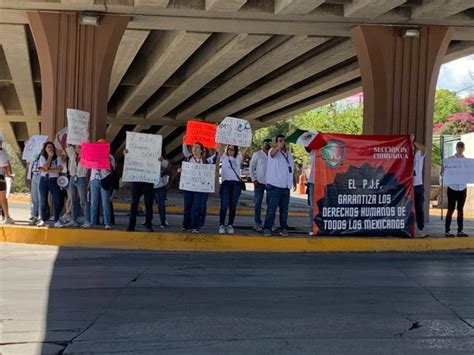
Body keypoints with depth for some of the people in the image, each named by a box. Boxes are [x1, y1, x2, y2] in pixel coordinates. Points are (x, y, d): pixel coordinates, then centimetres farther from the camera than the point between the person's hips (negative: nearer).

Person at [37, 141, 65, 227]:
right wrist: (50, 156, -9)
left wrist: (48, 170, -13)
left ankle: (57, 221, -1)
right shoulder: (42, 157, 4)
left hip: (54, 181, 0)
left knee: (57, 201, -8)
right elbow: (45, 167, -13)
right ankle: (43, 221, 13)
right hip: (44, 180, 0)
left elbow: (59, 169, -10)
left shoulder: (58, 158, 4)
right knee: (43, 201, 4)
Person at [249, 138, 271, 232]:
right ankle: (257, 223, 6)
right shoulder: (257, 154, 2)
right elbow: (251, 168, 3)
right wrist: (254, 180, -6)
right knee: (257, 203, 1)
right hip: (260, 182, -2)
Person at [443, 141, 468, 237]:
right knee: (451, 209, -1)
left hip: (462, 188, 3)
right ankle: (447, 231, 5)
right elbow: (443, 172, -4)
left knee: (460, 209, 9)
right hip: (452, 188, -3)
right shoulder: (450, 159, -2)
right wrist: (443, 171, -25)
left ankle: (460, 230, 14)